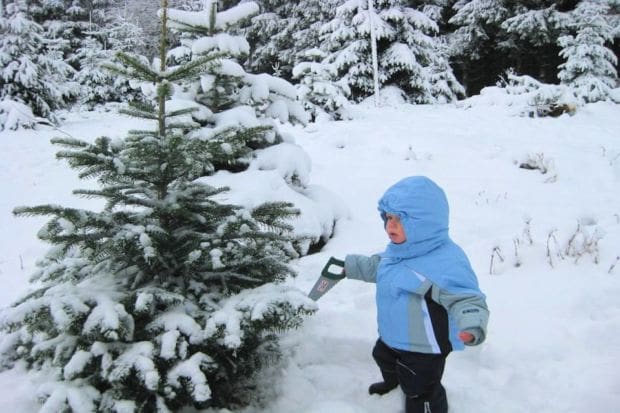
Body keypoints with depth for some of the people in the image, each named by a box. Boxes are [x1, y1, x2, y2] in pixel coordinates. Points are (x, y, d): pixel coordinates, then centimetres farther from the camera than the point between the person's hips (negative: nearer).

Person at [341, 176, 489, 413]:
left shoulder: (447, 261, -35)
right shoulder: (398, 249, -4)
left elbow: (467, 299, -39)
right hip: (391, 337, 10)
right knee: (384, 358, 37)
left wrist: (472, 327, -58)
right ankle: (393, 384, 70)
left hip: (424, 349, -10)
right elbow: (376, 267, 17)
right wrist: (349, 266, 24)